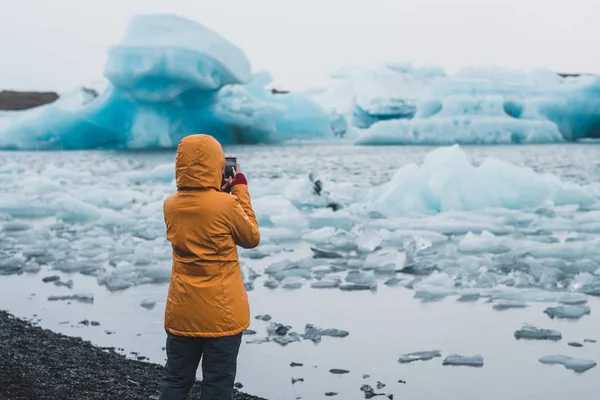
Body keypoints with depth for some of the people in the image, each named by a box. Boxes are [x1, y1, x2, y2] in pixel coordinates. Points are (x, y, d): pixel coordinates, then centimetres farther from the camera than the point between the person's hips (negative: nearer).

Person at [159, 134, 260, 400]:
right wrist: (240, 189, 3)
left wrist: (220, 192, 13)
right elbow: (252, 238, 0)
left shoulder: (171, 205, -1)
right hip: (222, 315, -5)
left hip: (181, 313, 5)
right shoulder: (227, 204, -17)